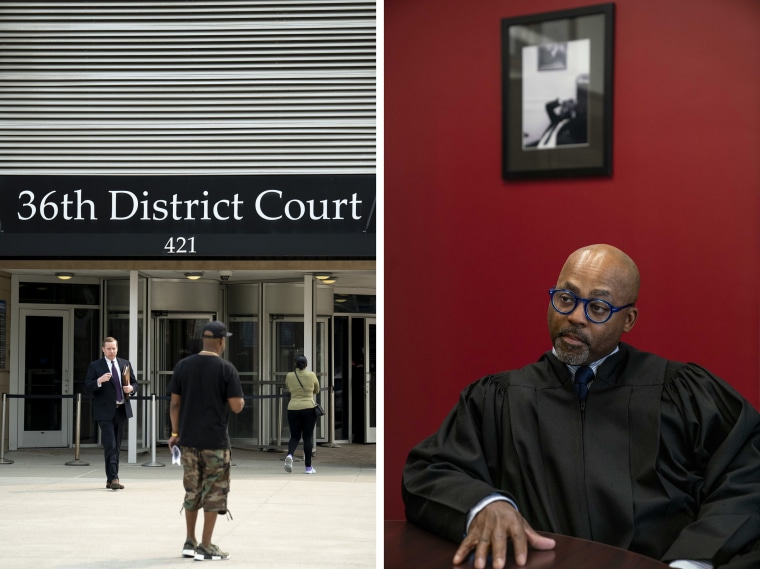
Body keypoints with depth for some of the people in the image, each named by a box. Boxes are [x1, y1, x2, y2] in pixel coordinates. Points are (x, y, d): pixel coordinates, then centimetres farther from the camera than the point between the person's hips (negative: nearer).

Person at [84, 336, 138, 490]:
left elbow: (135, 383, 17)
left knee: (117, 447, 10)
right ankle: (113, 479, -15)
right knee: (110, 446, -13)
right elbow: (87, 388, -7)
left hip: (122, 410, 5)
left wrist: (131, 389, -6)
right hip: (105, 412, -5)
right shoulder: (95, 366, -1)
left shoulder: (125, 364, 11)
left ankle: (111, 479, 18)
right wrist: (99, 381, -25)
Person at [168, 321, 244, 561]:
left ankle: (190, 542, 21)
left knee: (192, 492, 16)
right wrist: (241, 400, 12)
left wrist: (175, 433, 14)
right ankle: (206, 547, 4)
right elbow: (236, 406, -11)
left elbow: (174, 403, 5)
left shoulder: (182, 366, 3)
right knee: (214, 493, 4)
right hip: (215, 442, -4)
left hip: (188, 440, 4)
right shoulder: (226, 369, -9)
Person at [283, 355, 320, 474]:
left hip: (293, 409, 1)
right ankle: (308, 467, 4)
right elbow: (316, 390, 15)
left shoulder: (289, 376, 3)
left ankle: (290, 454, -21)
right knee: (308, 437, 4)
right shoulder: (311, 375, 0)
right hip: (309, 408, -1)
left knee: (294, 436, 10)